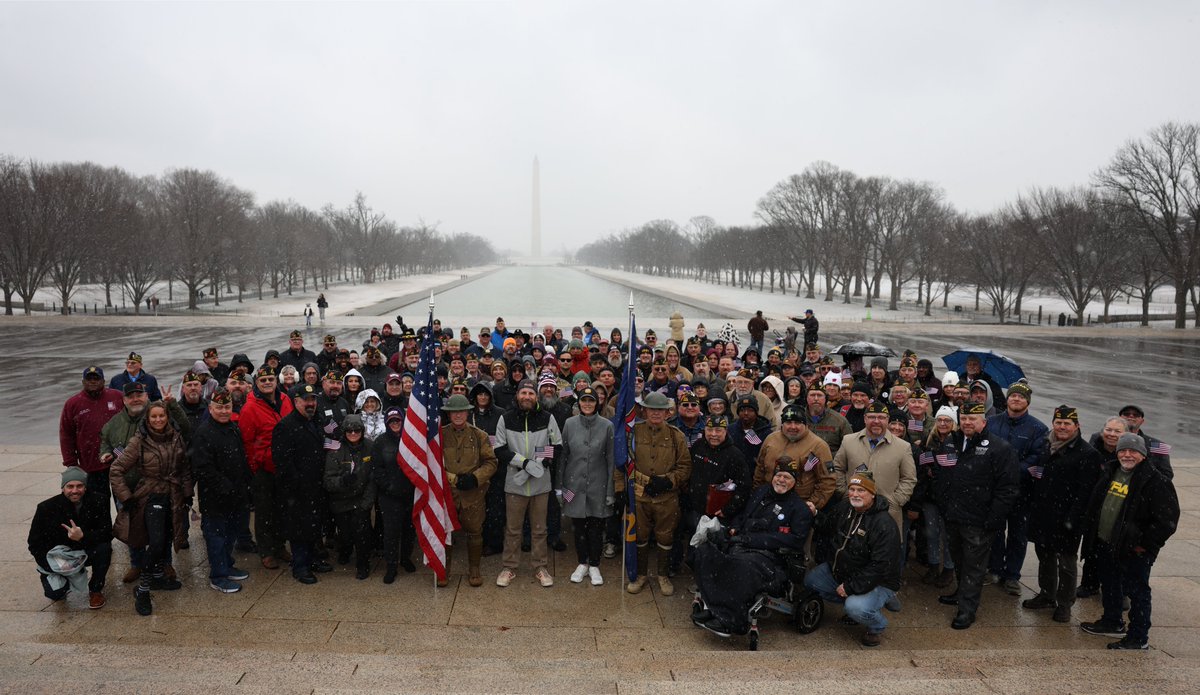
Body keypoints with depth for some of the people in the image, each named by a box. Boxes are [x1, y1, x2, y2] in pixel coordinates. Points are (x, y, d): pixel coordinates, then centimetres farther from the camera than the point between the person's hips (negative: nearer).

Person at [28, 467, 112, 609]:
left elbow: (107, 533, -18)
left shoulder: (97, 502, -14)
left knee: (104, 549, -31)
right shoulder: (47, 508, -14)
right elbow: (34, 544, -8)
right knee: (54, 593, -24)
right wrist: (52, 567, -21)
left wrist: (83, 537, -38)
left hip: (86, 553, 1)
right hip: (58, 557, 0)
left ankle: (96, 589, -5)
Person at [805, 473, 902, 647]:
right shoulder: (844, 507, -2)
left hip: (878, 582, -8)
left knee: (856, 608, -32)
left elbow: (880, 566, -28)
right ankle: (853, 603, 12)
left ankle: (876, 627, 4)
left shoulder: (884, 524, -26)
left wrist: (851, 587, -25)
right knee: (810, 580, 0)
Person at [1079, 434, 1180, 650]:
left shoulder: (1155, 481, -16)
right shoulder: (1110, 472, 7)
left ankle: (1138, 638, 14)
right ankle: (1113, 622, 40)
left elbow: (1167, 519, -18)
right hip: (1105, 545, 8)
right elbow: (1094, 504, 19)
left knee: (1137, 591, 3)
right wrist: (1090, 532, 14)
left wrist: (1146, 544, -16)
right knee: (1110, 585, 22)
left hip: (1134, 550, -8)